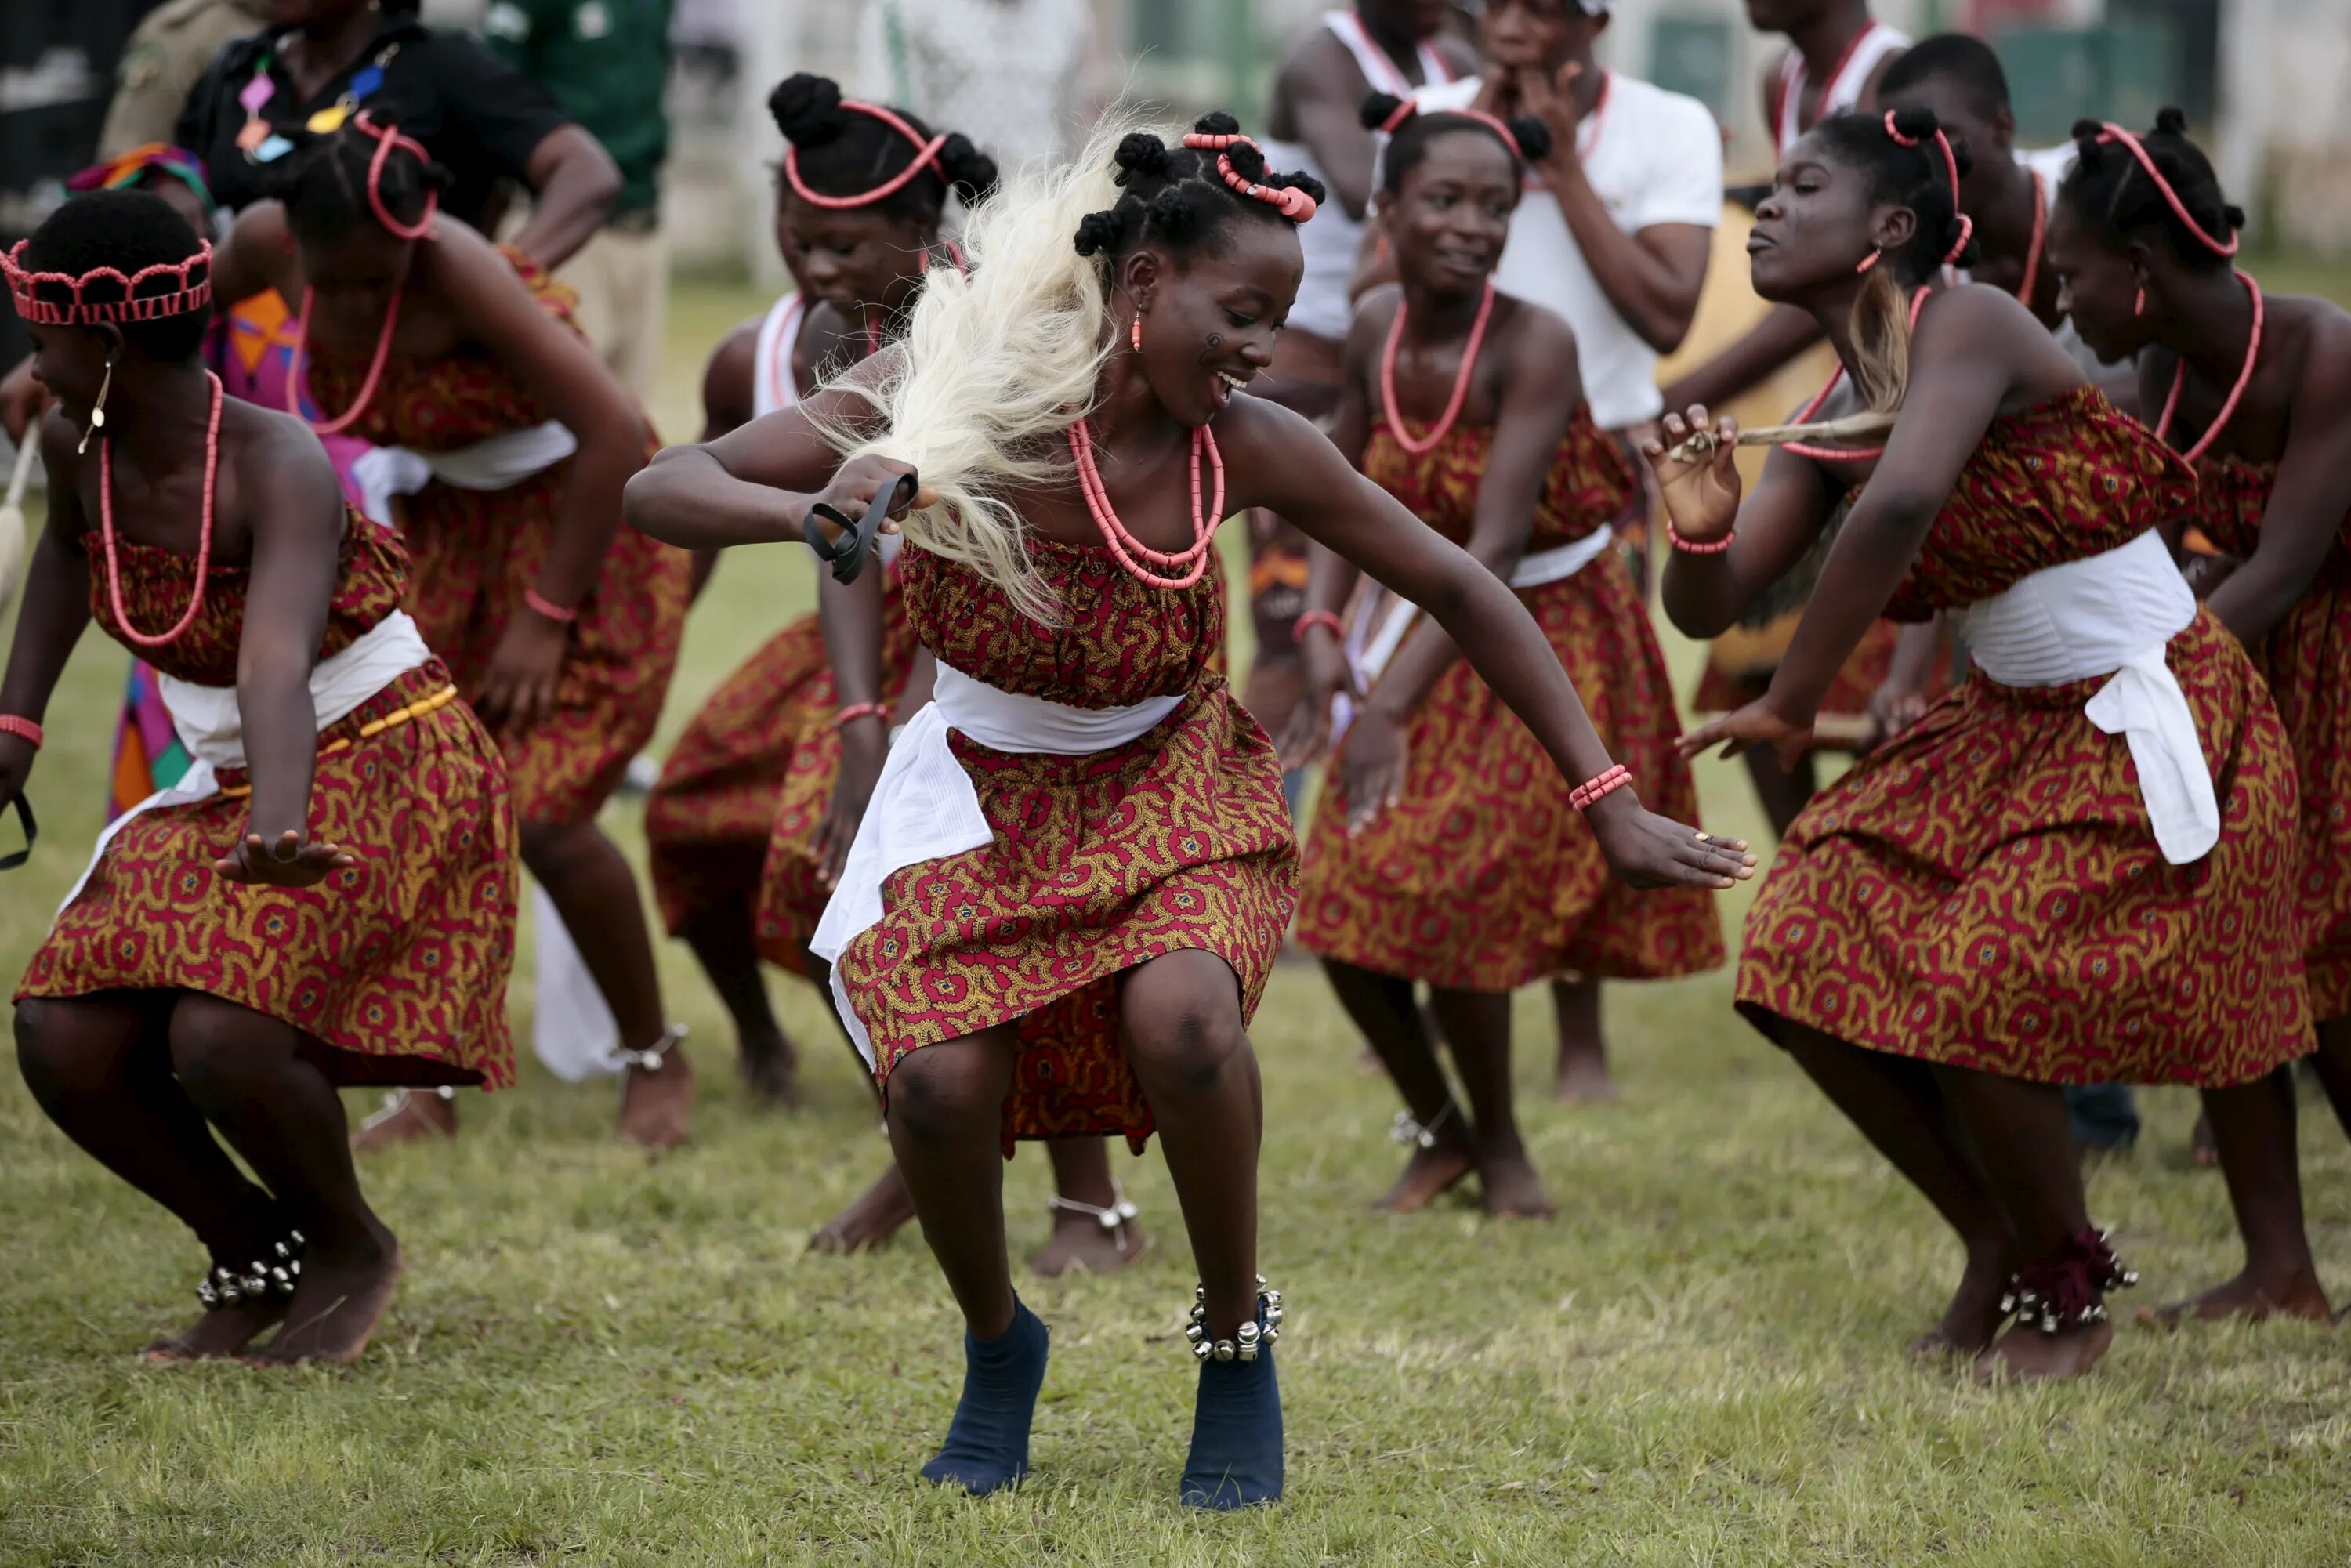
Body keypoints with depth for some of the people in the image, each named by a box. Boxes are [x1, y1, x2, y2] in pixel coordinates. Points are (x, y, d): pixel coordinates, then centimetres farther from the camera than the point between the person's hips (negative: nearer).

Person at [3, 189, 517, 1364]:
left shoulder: (276, 467, -27)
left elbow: (278, 664, -44)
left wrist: (279, 826, -61)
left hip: (384, 774, -7)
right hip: (222, 790, 7)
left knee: (222, 1038, -27)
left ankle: (352, 1249, 4)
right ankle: (255, 1256, 14)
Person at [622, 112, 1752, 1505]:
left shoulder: (1247, 448, -19)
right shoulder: (958, 397, -22)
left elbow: (1462, 593, -6)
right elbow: (661, 492, -23)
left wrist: (1611, 804, -6)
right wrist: (812, 511, -45)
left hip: (1171, 780, 0)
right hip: (985, 798, 0)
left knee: (1182, 1016, -31)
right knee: (939, 1078, -23)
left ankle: (1240, 1344, -5)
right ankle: (998, 1349, 10)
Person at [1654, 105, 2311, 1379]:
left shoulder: (1967, 326, -20)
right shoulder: (1824, 437, 6)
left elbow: (1901, 505, -37)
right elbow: (1706, 607, 3)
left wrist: (1792, 702, -29)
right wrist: (1697, 529, -20)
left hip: (2152, 723, -9)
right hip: (2005, 723, 9)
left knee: (1978, 1006, -16)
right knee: (1807, 971, 1)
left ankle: (2073, 1295, 10)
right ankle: (1997, 1247, 20)